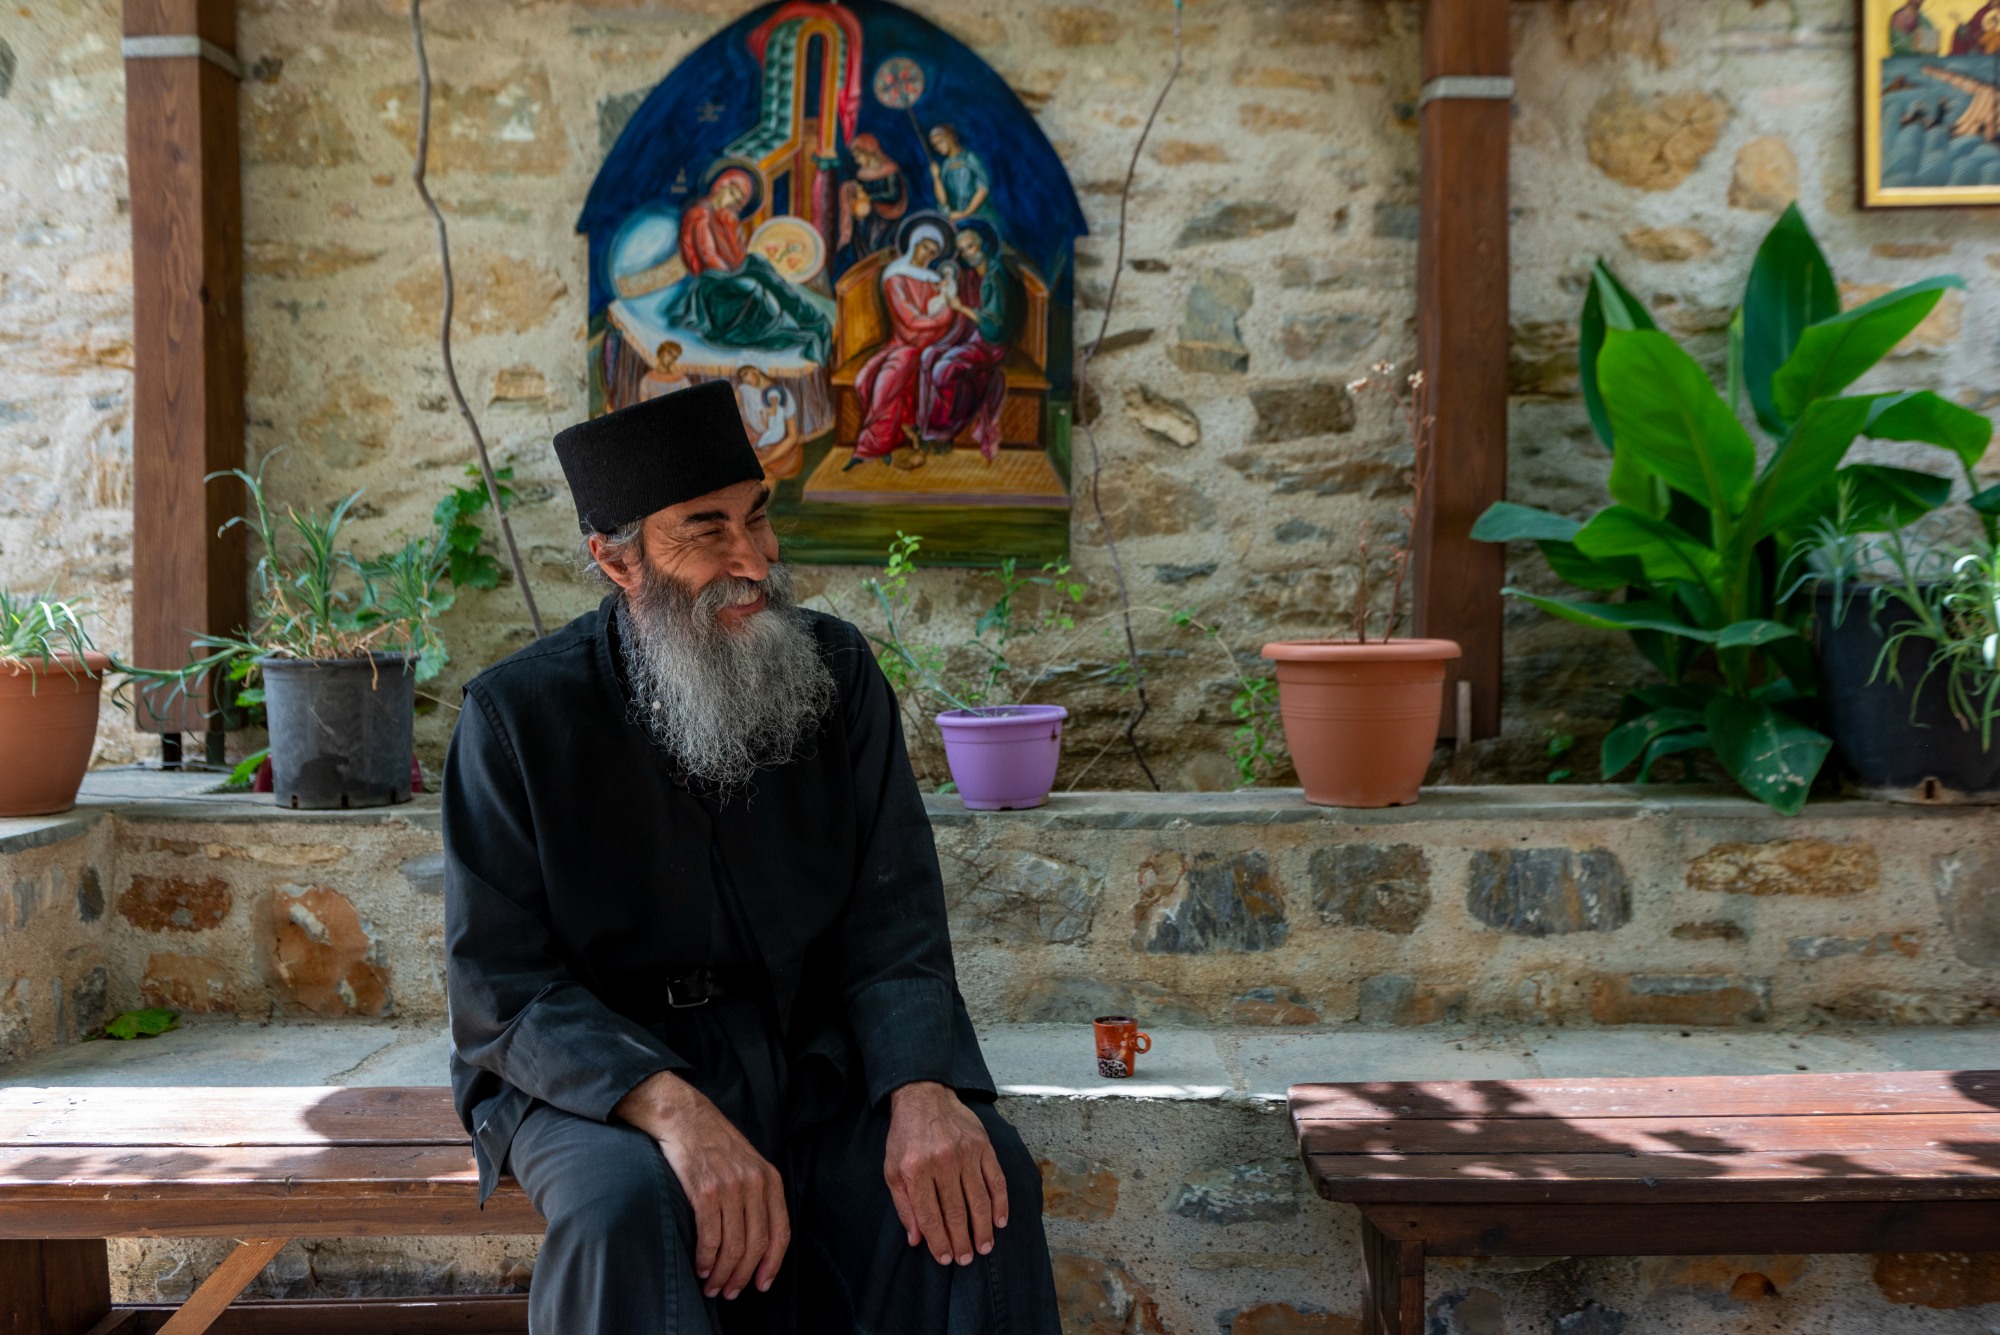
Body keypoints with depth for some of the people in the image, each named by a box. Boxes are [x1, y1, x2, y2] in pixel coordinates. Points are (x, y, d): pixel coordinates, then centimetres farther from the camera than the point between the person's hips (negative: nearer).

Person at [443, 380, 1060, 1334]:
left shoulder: (836, 671, 0)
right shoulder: (518, 714, -8)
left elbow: (892, 927, -3)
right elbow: (502, 988, -12)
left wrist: (922, 1088, -25)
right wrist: (673, 1109, -29)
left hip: (816, 1068, 3)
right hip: (598, 1084, -2)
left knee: (981, 1175, -23)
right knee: (628, 1204, -35)